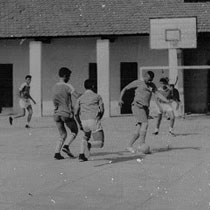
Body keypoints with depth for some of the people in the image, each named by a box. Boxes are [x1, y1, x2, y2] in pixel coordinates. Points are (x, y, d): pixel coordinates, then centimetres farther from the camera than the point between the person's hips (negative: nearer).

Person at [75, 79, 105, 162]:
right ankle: (89, 145, -30)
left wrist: (80, 124, 19)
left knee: (86, 137, 33)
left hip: (84, 121, 4)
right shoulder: (97, 96, 8)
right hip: (94, 121, -4)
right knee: (100, 143, 2)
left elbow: (76, 113, 8)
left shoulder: (80, 98, 13)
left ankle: (81, 155, 18)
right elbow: (102, 110, 2)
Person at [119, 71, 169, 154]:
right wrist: (120, 99, -6)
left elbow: (157, 94, 6)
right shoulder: (138, 83, 5)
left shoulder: (152, 85, 19)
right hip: (137, 106, -6)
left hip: (145, 108, 6)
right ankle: (142, 145, -24)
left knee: (139, 129, 0)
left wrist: (167, 101, -11)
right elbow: (125, 89, 9)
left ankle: (130, 146, 8)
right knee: (145, 124, -21)